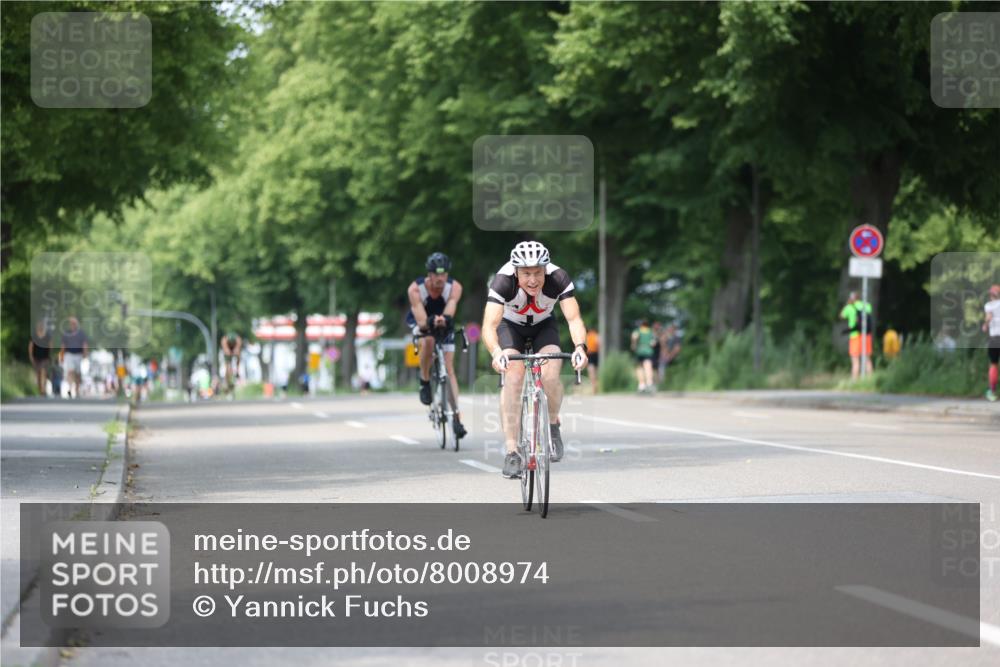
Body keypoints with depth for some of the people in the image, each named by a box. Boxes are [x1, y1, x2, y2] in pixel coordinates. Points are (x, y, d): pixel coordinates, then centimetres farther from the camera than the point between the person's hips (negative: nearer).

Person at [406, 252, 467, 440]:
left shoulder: (455, 287, -30)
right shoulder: (415, 289, -33)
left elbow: (450, 309, -46)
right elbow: (421, 319, -41)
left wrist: (444, 319, -69)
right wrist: (430, 323, -64)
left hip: (444, 325, 1)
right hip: (419, 322, -1)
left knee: (449, 368, -7)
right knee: (428, 340, -36)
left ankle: (457, 416, -7)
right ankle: (425, 382, -14)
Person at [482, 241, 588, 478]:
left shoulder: (558, 279, -32)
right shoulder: (503, 281, -35)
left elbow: (574, 319, -37)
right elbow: (489, 326, -43)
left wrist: (580, 347, -56)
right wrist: (496, 352, -63)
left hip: (543, 325, 1)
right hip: (511, 326, -1)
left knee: (550, 375, -24)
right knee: (513, 378, -23)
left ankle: (552, 427, 5)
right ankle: (511, 452, -20)